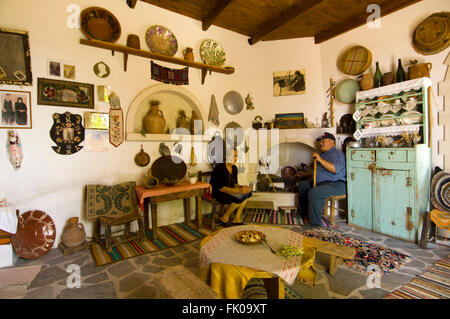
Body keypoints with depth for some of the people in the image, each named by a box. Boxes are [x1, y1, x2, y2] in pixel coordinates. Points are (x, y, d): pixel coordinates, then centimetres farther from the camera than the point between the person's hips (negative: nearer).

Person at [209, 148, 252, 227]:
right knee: (239, 198, -28)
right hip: (217, 193, -8)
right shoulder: (220, 168, -21)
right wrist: (239, 190, -31)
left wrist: (242, 187, -14)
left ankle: (236, 219, -2)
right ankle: (224, 219, -8)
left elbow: (234, 184, 9)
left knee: (247, 193, -9)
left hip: (228, 191, 9)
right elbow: (221, 188, -25)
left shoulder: (234, 168, 4)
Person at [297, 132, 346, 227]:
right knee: (302, 185, 14)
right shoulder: (323, 154, 23)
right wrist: (304, 174, 32)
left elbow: (335, 169, -29)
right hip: (320, 183, 11)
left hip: (336, 184, -11)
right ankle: (303, 213, 22)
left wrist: (320, 159, -26)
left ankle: (315, 224, -22)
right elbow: (317, 170, 36)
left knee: (313, 192, -34)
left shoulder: (337, 153, -8)